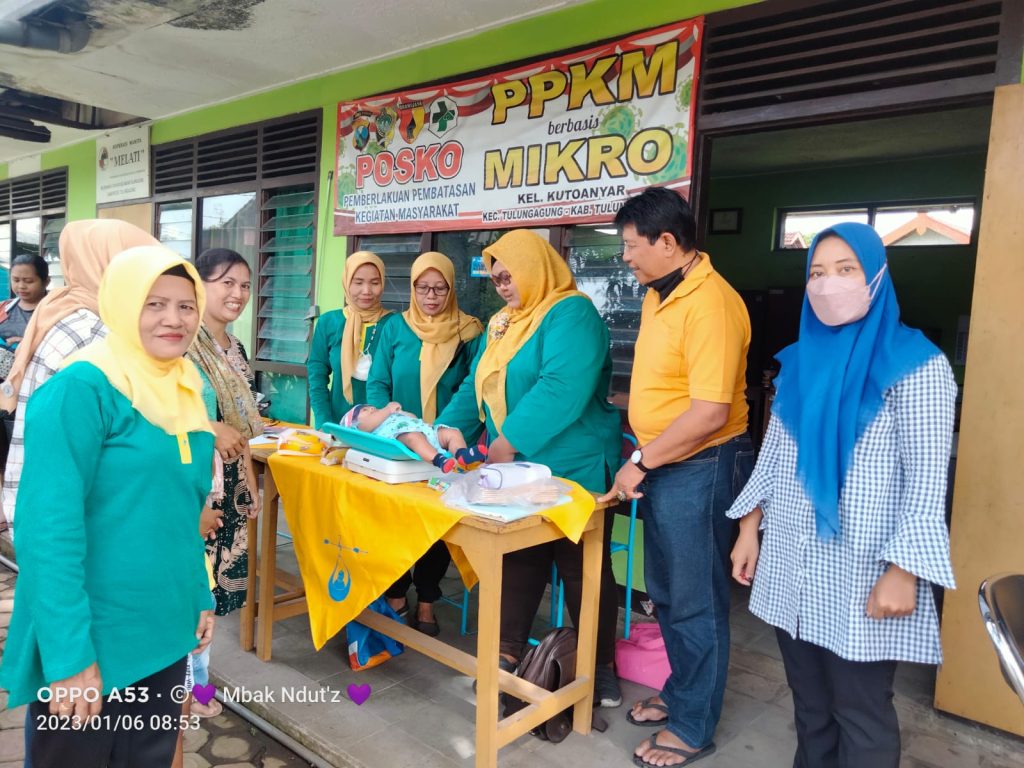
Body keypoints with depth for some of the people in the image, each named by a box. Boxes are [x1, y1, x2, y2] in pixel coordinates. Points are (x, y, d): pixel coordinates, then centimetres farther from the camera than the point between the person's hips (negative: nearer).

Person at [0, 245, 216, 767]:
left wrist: (201, 596, 12)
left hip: (165, 632, 7)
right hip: (91, 639, -6)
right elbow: (50, 529, -21)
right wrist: (69, 654, -23)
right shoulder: (81, 389, -17)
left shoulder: (186, 392, 4)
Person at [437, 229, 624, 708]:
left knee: (583, 569, 6)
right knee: (518, 560, 15)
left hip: (574, 470, -8)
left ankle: (603, 667, 24)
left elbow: (562, 389, -28)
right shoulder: (502, 324, 13)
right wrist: (447, 428, -1)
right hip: (518, 471, 8)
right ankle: (509, 651, 29)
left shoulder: (571, 314, -16)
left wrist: (508, 442, -26)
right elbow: (478, 386, 13)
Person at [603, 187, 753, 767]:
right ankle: (680, 692, 42)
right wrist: (643, 461, 14)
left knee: (696, 601, 7)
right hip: (663, 465, 9)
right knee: (666, 592, 21)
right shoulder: (659, 294, 8)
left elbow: (709, 412, -27)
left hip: (700, 469, -9)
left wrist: (640, 462, -18)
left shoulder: (710, 303, -22)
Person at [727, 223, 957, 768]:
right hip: (792, 565, 5)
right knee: (808, 706, 17)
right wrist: (750, 528, 10)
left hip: (863, 571, -5)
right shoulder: (800, 359, 8)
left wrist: (904, 570, -17)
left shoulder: (913, 364, -9)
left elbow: (927, 480, -12)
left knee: (860, 716, 7)